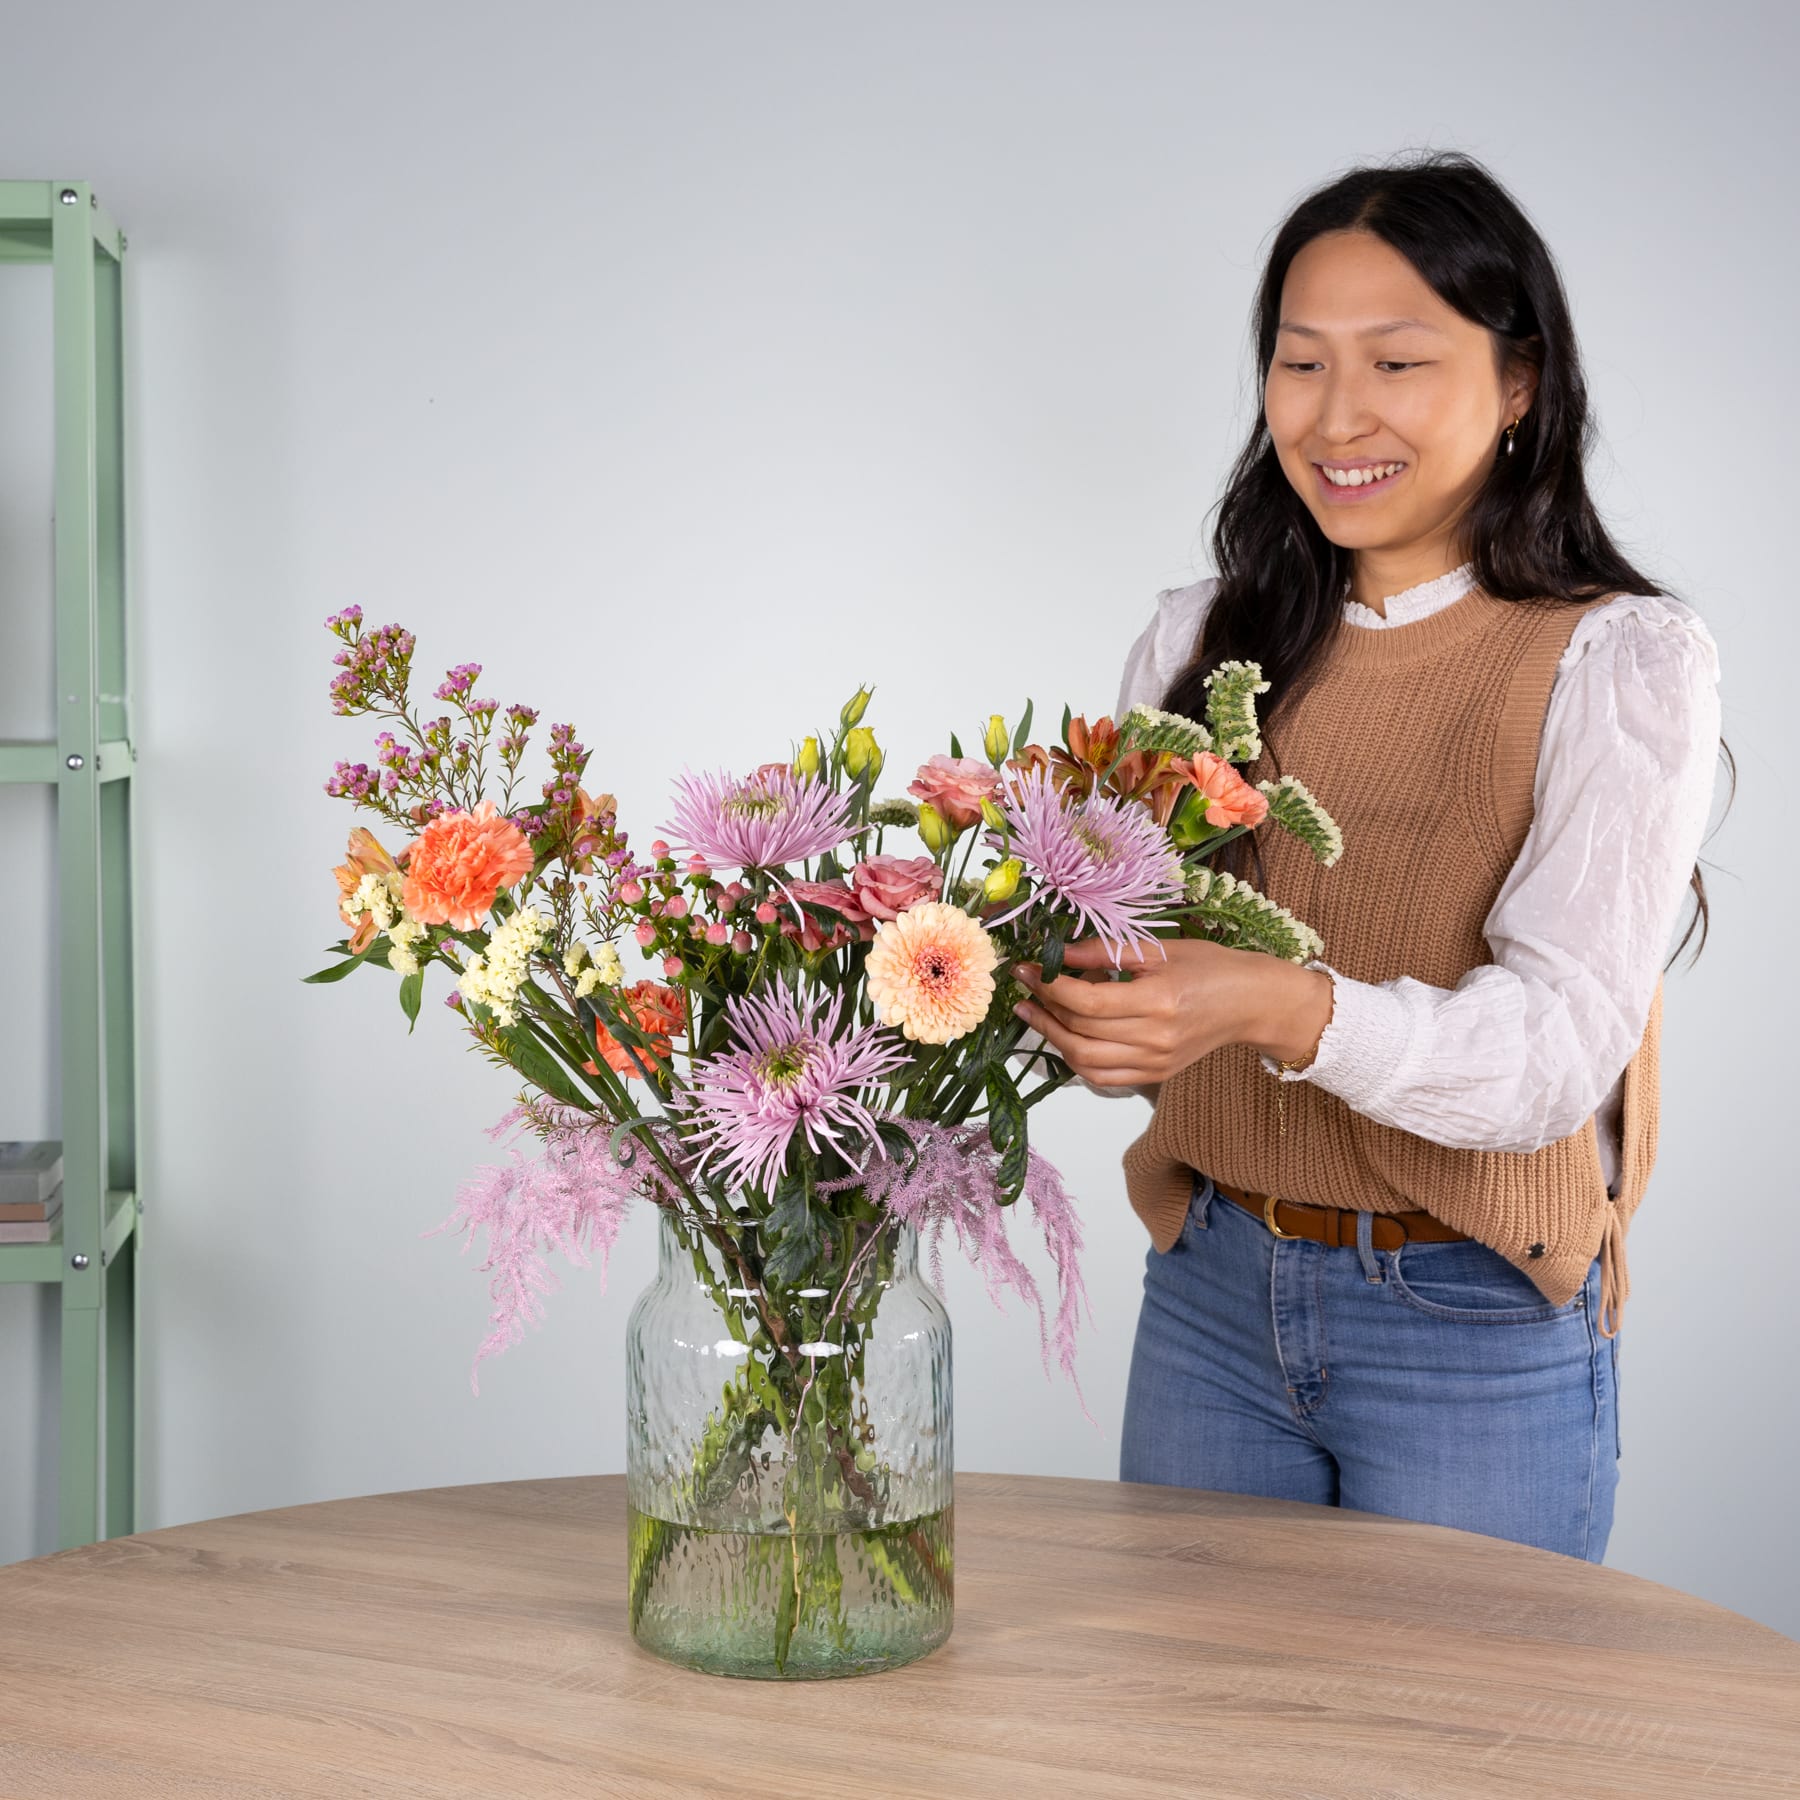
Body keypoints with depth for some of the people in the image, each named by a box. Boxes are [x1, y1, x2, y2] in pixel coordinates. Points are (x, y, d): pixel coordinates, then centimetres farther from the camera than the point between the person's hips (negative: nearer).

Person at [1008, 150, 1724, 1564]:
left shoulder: (1622, 659, -8)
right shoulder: (1199, 645, 6)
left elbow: (1559, 1046, -18)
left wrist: (1283, 1009, -34)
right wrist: (1054, 982, -13)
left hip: (1474, 1337, -4)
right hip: (1211, 1298, 4)